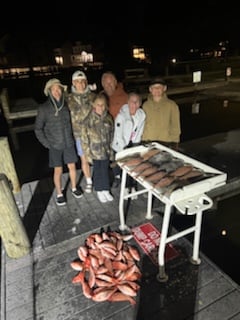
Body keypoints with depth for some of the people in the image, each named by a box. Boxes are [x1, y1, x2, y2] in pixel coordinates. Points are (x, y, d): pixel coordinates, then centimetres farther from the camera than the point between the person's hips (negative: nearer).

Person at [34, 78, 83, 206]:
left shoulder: (66, 104, -4)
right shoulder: (43, 108, -11)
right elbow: (38, 129, -4)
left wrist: (72, 137, 2)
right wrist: (46, 144, -8)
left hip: (69, 143, 2)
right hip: (55, 145, -2)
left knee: (72, 167, 12)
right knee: (58, 170, 7)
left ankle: (74, 188, 35)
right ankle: (59, 194, 27)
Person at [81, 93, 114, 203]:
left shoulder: (109, 118, -2)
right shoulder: (89, 119, -13)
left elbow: (111, 135, 6)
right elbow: (85, 138, -10)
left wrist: (111, 150, 7)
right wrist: (88, 154, -10)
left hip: (106, 151, 3)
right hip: (95, 152, -3)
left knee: (105, 170, 15)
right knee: (97, 171, 12)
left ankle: (106, 190, 33)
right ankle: (99, 191, 32)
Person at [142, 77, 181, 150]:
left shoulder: (171, 105, 0)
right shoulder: (146, 105, 7)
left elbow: (175, 125, 3)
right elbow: (142, 123, 12)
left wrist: (174, 143, -1)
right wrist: (142, 140, 8)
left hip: (166, 142, -2)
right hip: (148, 142, 2)